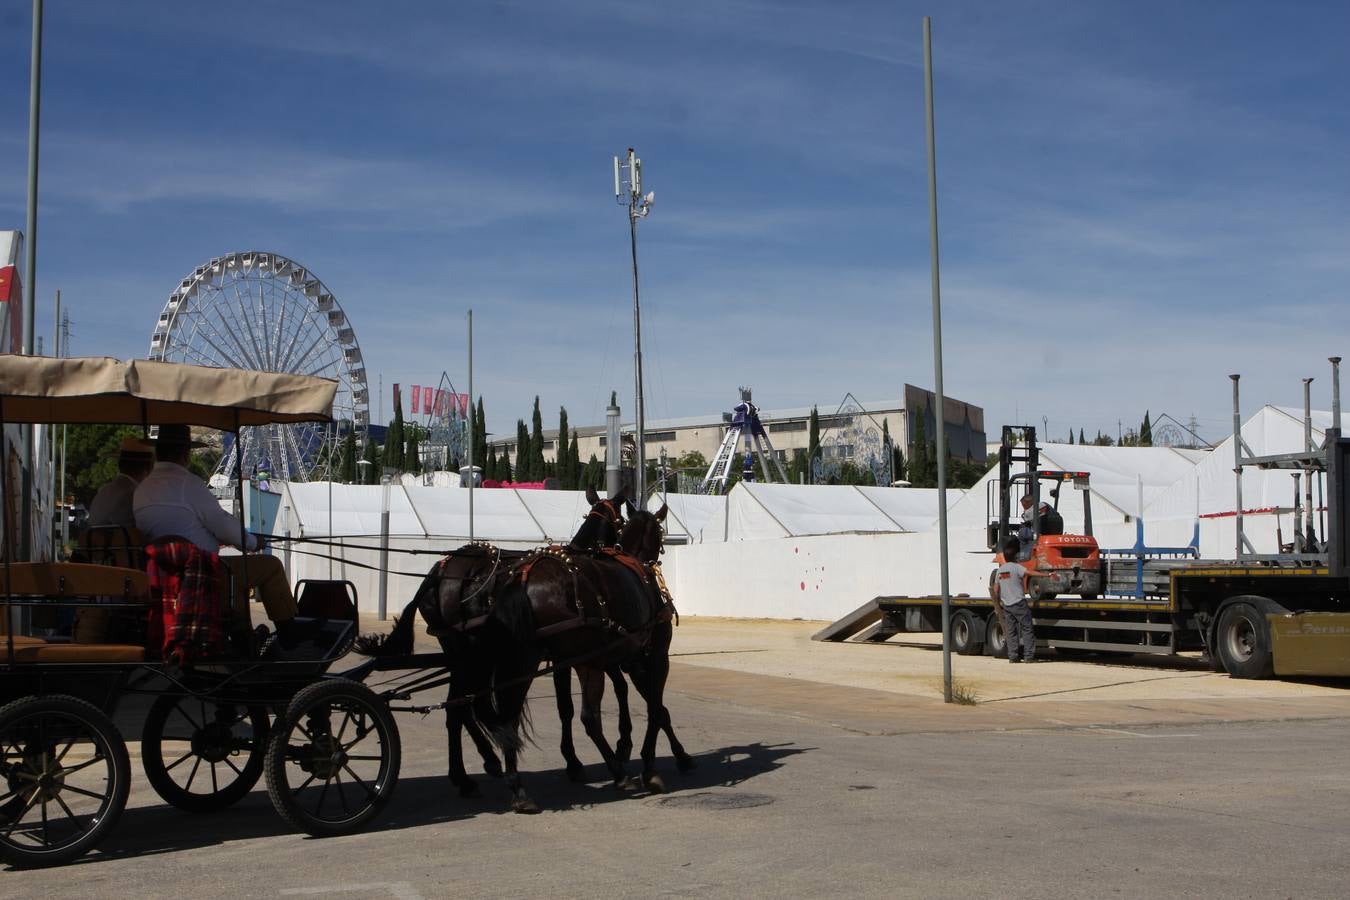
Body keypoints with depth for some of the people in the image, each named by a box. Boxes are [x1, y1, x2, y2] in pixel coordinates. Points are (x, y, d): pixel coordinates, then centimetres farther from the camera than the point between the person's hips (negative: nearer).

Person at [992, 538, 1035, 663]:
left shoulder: (999, 570, 10)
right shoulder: (1017, 567, -8)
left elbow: (996, 590, 12)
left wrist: (998, 603, 24)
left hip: (1006, 605, 6)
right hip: (1019, 603, -6)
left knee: (1010, 632, 7)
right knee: (1027, 629, 0)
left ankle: (1013, 657, 5)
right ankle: (1028, 656, -5)